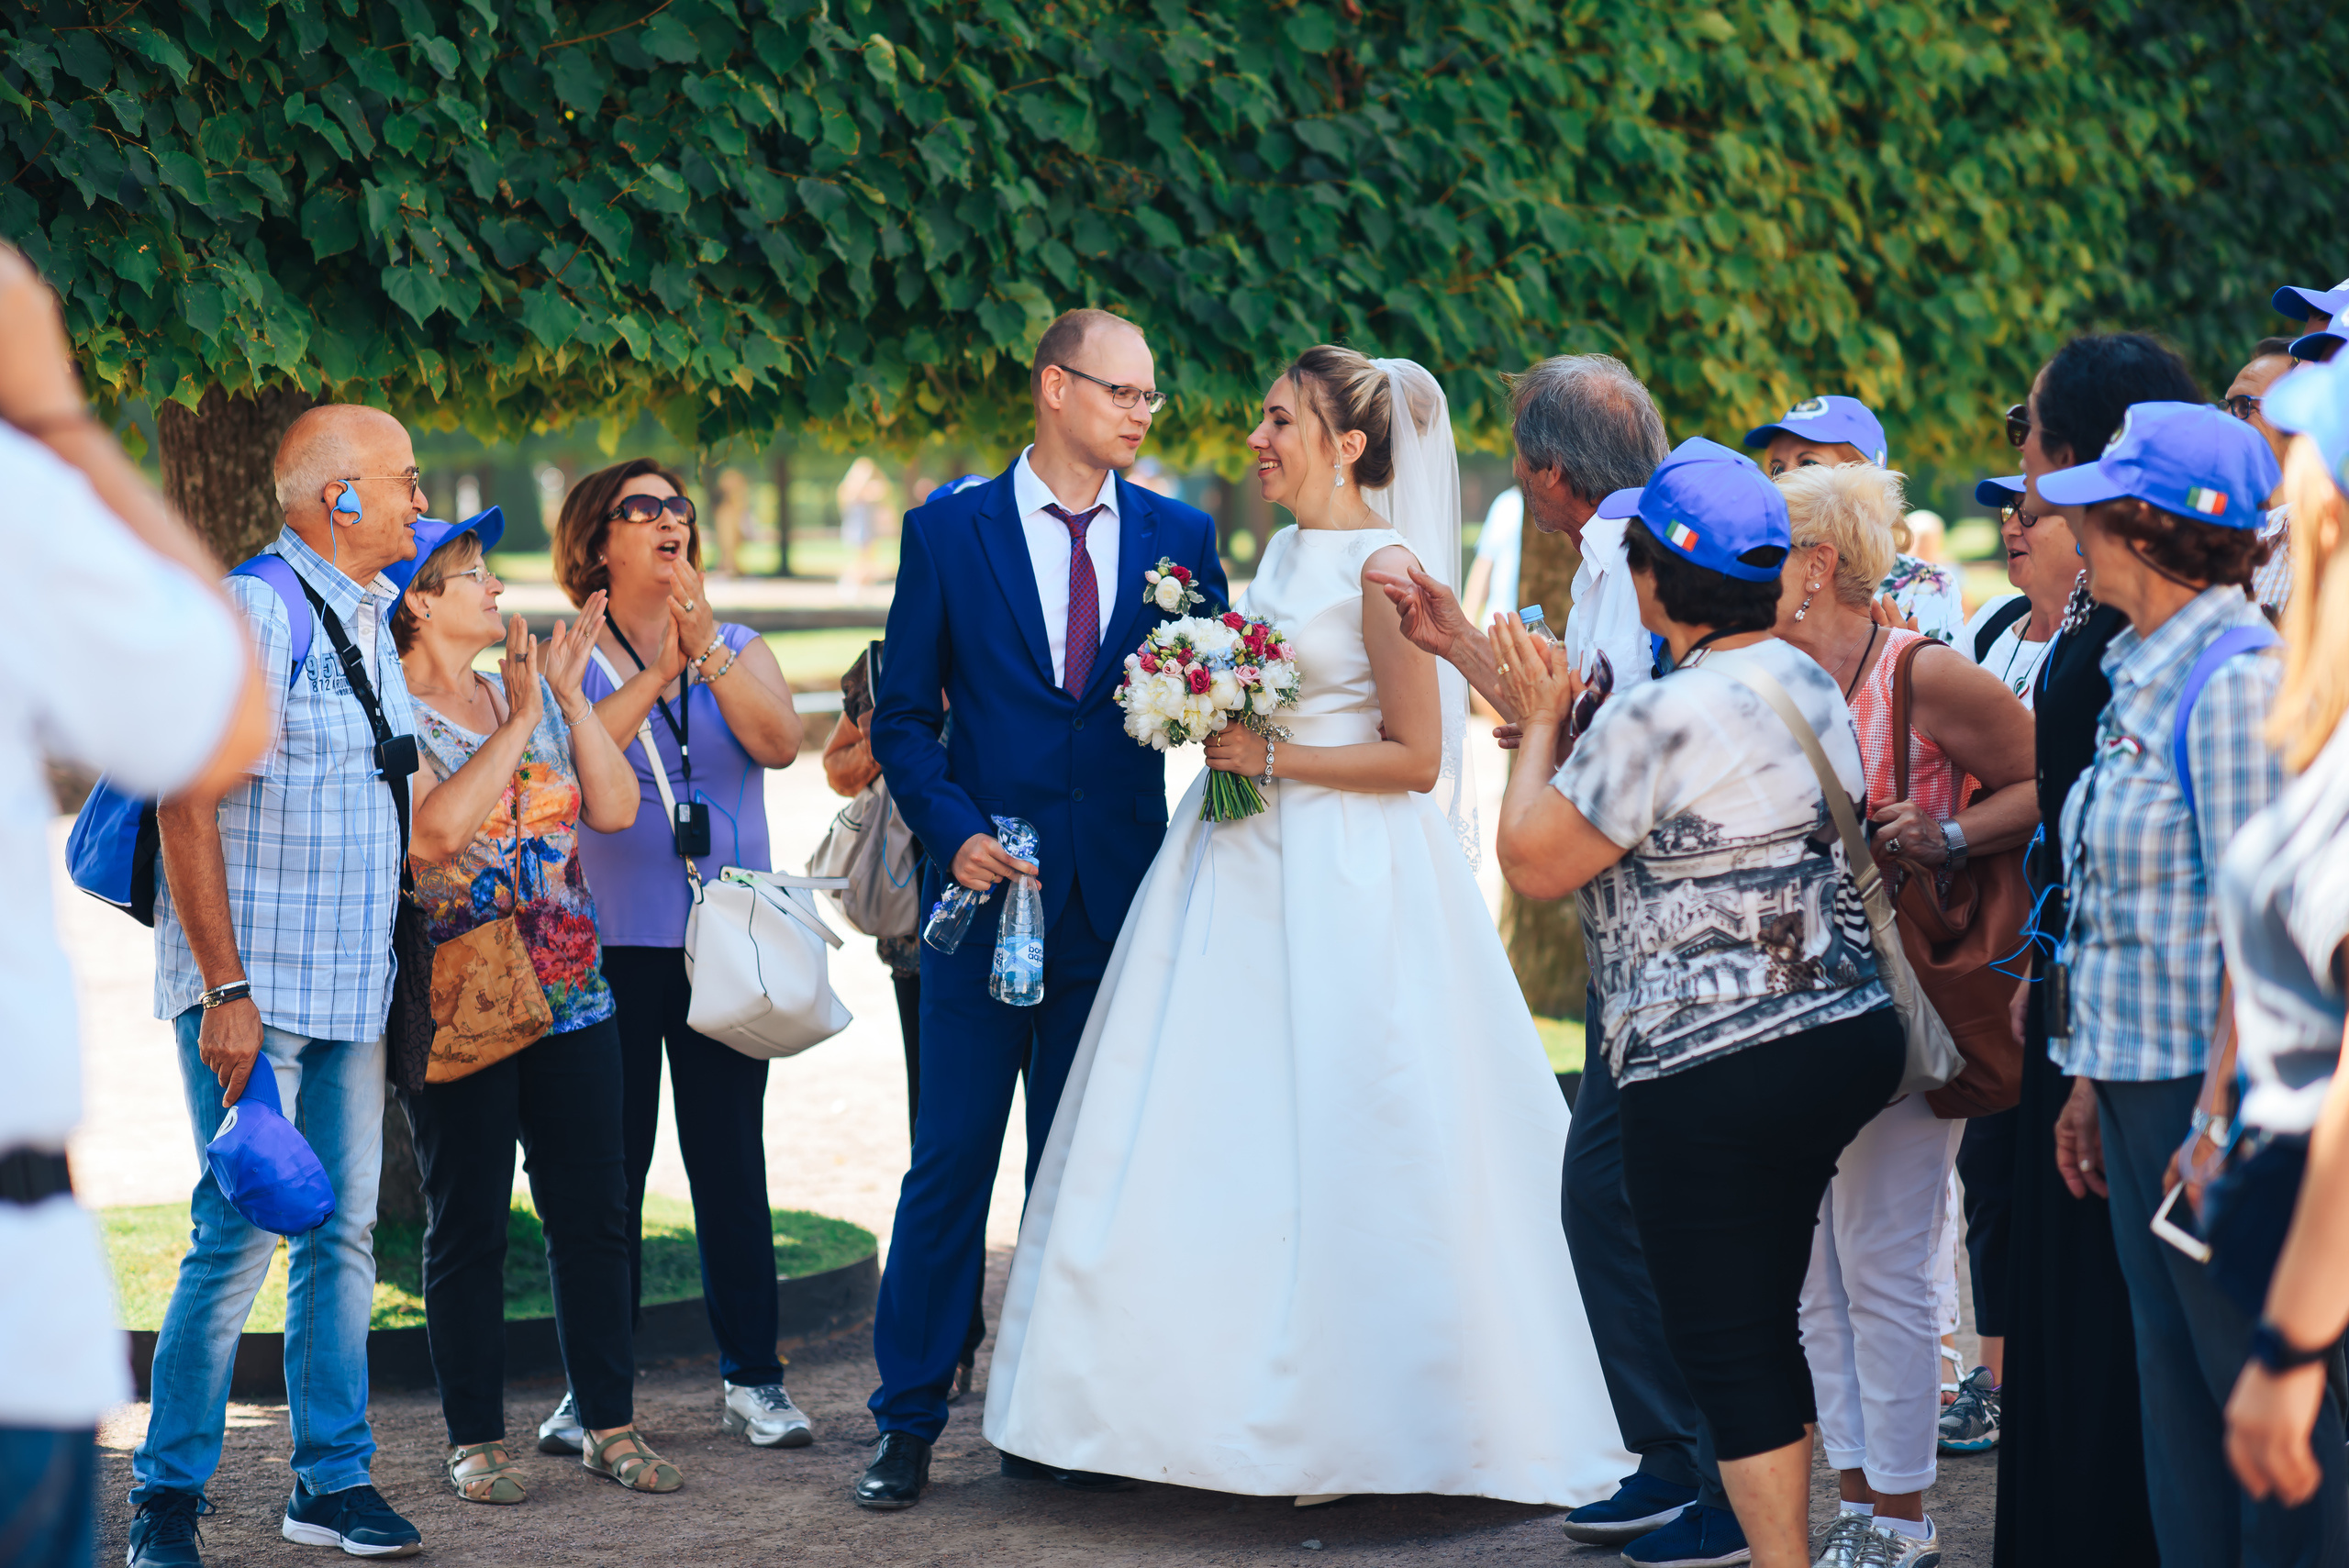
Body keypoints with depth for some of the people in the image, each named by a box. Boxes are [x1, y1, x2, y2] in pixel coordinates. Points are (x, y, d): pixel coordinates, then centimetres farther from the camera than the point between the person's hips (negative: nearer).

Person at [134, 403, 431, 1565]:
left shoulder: (375, 613, 13)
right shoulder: (253, 611, -14)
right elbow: (189, 802, -18)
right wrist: (225, 988, -21)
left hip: (351, 986, 8)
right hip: (253, 988, -8)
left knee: (343, 1228, 9)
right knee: (242, 1231, -7)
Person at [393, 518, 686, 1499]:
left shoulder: (533, 695, 11)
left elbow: (616, 808, 4)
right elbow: (439, 827, -22)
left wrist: (569, 696, -4)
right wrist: (518, 721, -15)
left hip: (571, 1000, 5)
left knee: (592, 1213, 7)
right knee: (468, 1226, 2)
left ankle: (610, 1423, 15)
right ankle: (474, 1438, 11)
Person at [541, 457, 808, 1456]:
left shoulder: (741, 650, 11)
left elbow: (779, 742, -7)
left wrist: (707, 649, -17)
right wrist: (654, 674, -19)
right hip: (610, 944, -2)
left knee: (731, 1159, 4)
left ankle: (751, 1378, 11)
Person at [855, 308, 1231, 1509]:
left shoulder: (1180, 538, 7)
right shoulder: (948, 533, 2)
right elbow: (902, 717, 3)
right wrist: (954, 830, -12)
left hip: (1119, 902, 2)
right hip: (986, 887, -2)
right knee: (951, 1162, 0)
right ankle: (909, 1423, 7)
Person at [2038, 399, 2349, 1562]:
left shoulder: (2235, 681, -15)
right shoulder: (2144, 672, 14)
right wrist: (2095, 1079, 17)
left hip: (2218, 1083, -9)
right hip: (2144, 1076, 9)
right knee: (2171, 1377, 13)